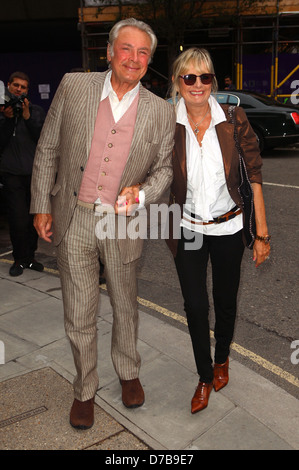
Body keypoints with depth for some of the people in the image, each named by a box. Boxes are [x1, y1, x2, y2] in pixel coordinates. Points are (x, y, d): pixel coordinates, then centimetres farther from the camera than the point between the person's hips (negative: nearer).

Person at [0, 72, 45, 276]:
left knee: (35, 219, 3)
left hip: (36, 172, 2)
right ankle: (20, 258, 11)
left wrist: (27, 116, -11)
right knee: (19, 220, -7)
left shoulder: (37, 111, 11)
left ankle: (30, 257, 18)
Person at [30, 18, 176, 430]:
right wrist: (42, 205, 1)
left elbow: (163, 167, 6)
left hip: (122, 224, 1)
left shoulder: (161, 111, -3)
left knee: (125, 308, 18)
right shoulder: (74, 87, -4)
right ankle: (85, 390, 33)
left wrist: (142, 192, -16)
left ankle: (128, 373, 44)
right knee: (79, 315, 10)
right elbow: (48, 149, 2)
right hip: (74, 221, 0)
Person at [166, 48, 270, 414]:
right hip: (187, 230, 0)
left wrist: (262, 233, -8)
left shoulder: (234, 120, -12)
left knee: (226, 301, 16)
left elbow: (255, 175, -8)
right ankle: (205, 377, 30)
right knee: (195, 306, 6)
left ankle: (222, 359, 46)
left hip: (228, 227, 0)